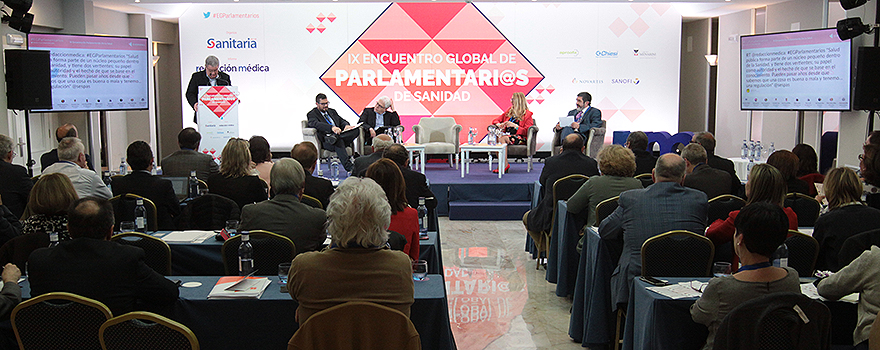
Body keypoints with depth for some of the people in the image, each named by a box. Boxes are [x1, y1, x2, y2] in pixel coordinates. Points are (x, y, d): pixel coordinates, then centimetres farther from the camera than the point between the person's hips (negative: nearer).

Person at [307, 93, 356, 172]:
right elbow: (316, 124, -15)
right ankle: (349, 167, -47)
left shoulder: (332, 111, 28)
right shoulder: (312, 114, 6)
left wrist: (346, 125, -6)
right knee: (339, 141, -40)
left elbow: (342, 121, 22)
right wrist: (332, 128, -32)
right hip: (325, 141, -5)